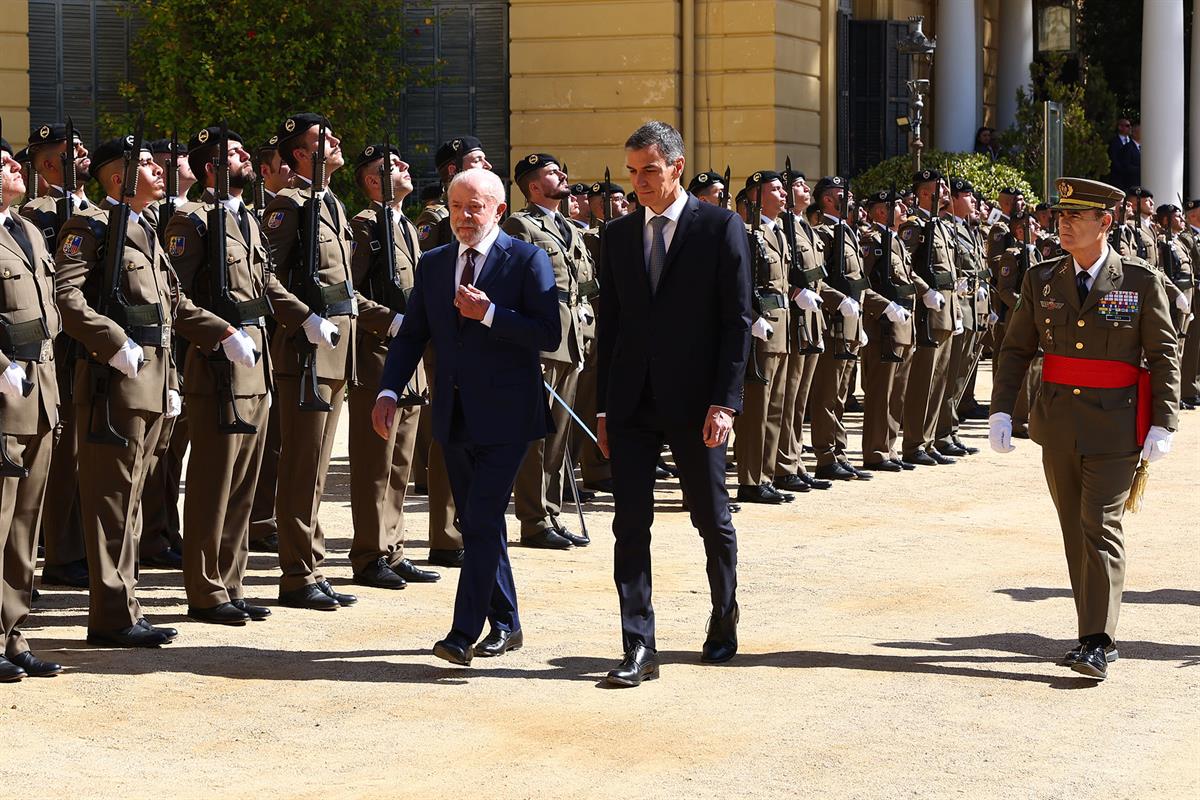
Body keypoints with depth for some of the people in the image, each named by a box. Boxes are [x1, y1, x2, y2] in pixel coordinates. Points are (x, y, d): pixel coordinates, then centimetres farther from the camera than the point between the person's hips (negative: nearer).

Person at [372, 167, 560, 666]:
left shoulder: (527, 260, -5)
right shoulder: (432, 264, 11)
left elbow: (549, 335, -12)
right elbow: (411, 335, 11)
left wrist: (489, 314, -20)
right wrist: (389, 391, -3)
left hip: (504, 416, -6)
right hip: (455, 416, 6)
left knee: (483, 521, -12)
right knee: (476, 525, 13)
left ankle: (464, 634, -12)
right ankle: (505, 625, 25)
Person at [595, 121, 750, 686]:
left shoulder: (720, 228, -2)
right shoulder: (618, 235, 11)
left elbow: (737, 319, -5)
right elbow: (609, 323, 13)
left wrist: (725, 401, -13)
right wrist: (603, 406, 7)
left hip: (694, 402, -3)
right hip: (632, 402, 3)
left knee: (712, 518, 10)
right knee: (630, 523, -3)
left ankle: (723, 621, 31)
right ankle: (639, 647, -1)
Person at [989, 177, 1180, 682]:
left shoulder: (1141, 282, -4)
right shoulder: (1041, 282, 6)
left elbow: (1165, 356, -2)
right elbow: (1016, 350, 9)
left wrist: (1162, 426, -8)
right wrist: (1001, 411, -1)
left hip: (1115, 427, -4)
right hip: (1058, 425, 4)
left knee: (1101, 527, -12)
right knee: (1075, 532, 8)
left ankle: (1097, 645, -11)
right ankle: (1098, 637, 17)